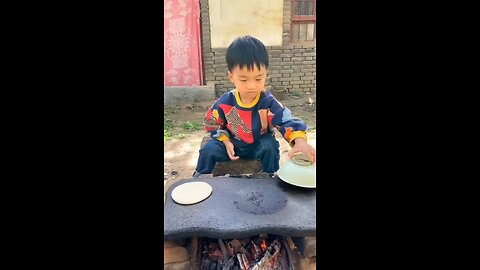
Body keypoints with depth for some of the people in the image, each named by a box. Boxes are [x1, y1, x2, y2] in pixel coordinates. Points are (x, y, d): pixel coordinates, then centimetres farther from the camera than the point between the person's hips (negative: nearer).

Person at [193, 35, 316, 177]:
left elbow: (287, 121, -31)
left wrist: (300, 141, -52)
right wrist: (226, 142, -13)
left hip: (260, 146, -1)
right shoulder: (224, 103, -16)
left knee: (270, 146, -31)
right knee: (209, 149, -17)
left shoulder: (268, 103, -22)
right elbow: (212, 124, 0)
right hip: (233, 144, 1)